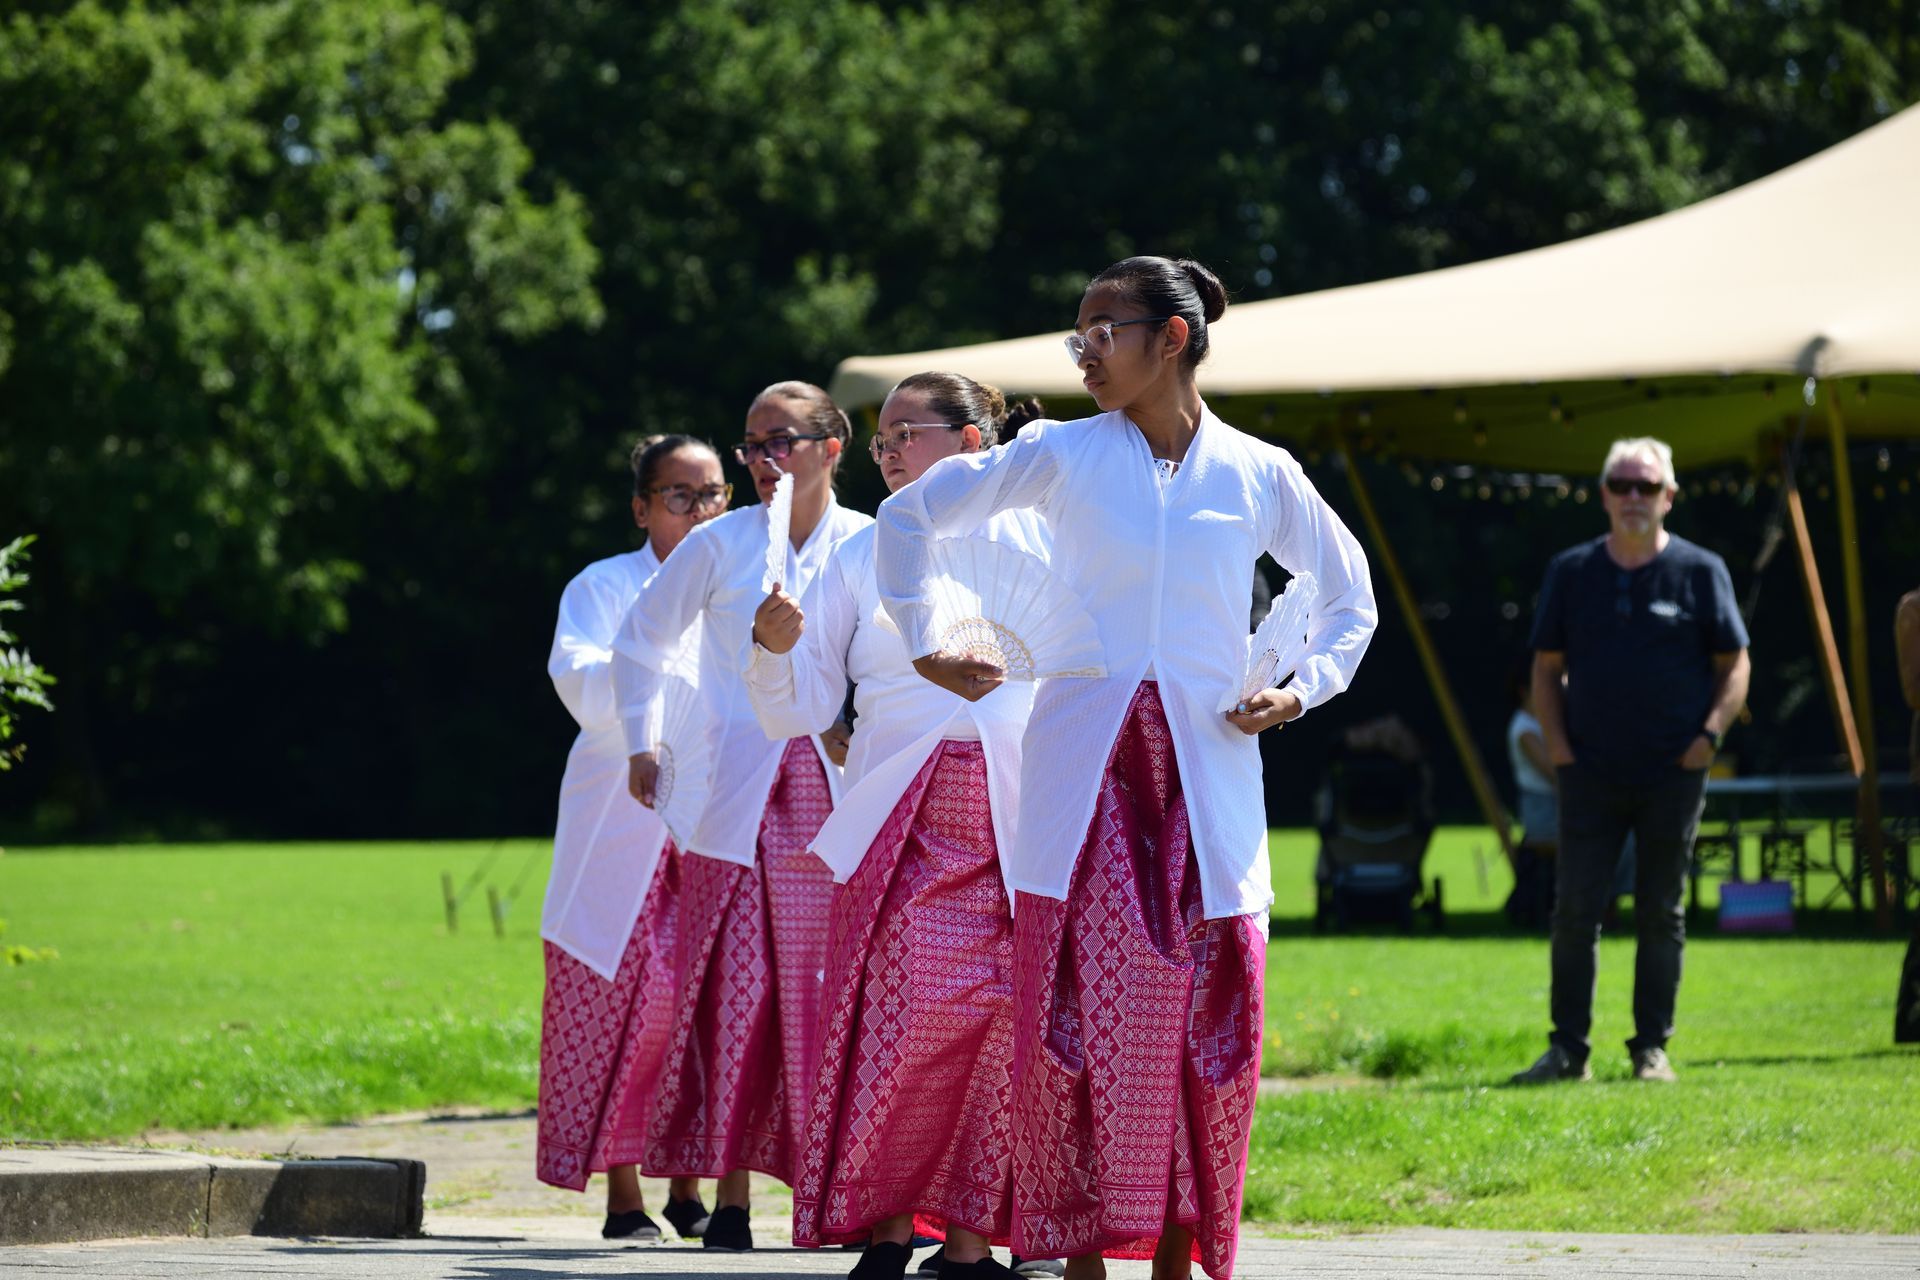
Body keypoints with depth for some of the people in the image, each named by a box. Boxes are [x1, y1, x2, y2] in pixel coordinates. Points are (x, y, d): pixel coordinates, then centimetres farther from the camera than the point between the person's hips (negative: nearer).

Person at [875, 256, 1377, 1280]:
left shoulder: (1259, 476, 6)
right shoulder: (1065, 457, 4)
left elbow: (1350, 597, 20)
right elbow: (909, 514, 12)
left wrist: (1302, 694, 7)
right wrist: (922, 650, 7)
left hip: (1205, 775, 1)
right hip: (1082, 771, -1)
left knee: (1203, 1018, -2)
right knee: (1074, 1006, -7)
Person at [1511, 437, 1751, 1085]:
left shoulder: (1700, 571, 1)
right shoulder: (1572, 571, 6)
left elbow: (1735, 665, 5)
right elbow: (1547, 666, 12)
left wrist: (1709, 735, -8)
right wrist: (1556, 742, 0)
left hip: (1673, 776, -1)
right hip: (1590, 775, 1)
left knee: (1662, 915, 5)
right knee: (1574, 912, -2)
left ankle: (1652, 1049, 12)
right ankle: (1568, 1049, 3)